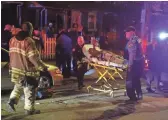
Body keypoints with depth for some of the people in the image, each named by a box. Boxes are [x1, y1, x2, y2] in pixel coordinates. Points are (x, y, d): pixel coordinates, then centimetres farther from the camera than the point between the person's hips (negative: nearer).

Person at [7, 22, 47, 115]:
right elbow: (33, 57, -23)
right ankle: (29, 109, 12)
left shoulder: (13, 40, 5)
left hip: (15, 69, 7)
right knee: (29, 90, 5)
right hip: (27, 70, -7)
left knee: (18, 86, 24)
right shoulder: (29, 41, -20)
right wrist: (42, 67, -13)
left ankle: (12, 101, 6)